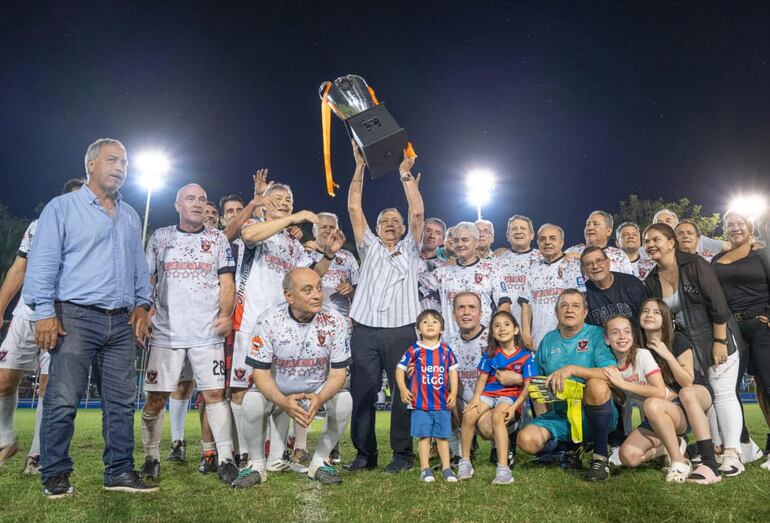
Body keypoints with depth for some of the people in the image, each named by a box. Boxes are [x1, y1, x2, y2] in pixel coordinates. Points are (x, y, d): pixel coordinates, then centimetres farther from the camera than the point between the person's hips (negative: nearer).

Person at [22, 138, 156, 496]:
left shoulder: (131, 217, 19)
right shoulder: (63, 207, 3)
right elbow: (43, 262, -4)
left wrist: (142, 304, 9)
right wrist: (44, 312, -11)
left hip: (122, 321, 5)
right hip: (76, 317, -5)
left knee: (121, 400, 5)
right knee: (63, 400, -3)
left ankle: (119, 472, 13)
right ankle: (55, 475, 11)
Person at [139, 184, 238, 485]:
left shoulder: (217, 239, 10)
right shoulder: (160, 237, 13)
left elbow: (227, 283, 5)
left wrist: (225, 315, -11)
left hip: (207, 333, -1)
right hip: (166, 332, 1)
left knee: (214, 394, -4)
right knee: (156, 397, 3)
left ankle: (225, 458, 2)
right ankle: (151, 458, 18)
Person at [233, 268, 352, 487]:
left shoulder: (336, 322, -17)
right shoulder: (269, 320, -19)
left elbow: (338, 372, -13)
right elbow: (261, 372, -16)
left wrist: (319, 399, -34)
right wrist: (283, 402, -35)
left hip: (318, 390, 1)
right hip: (276, 391, -1)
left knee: (344, 400, -26)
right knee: (252, 401, -29)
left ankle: (319, 462, -5)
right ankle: (256, 465, -5)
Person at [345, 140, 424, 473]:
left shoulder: (409, 249, 17)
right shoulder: (369, 247, 19)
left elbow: (417, 212, 3)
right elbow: (354, 208, 11)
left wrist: (405, 173, 3)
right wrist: (360, 167, 7)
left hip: (401, 330, -1)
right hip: (365, 329, 2)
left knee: (403, 392, 0)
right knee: (362, 392, 1)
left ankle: (403, 453, 11)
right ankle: (365, 454, 12)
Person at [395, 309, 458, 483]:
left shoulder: (446, 350, 3)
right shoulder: (414, 350, -3)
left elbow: (453, 372, 6)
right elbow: (400, 368, -1)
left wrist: (453, 393, -1)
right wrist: (403, 389, -12)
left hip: (443, 402, 2)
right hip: (421, 402, -2)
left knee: (442, 436, 11)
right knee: (424, 436, 4)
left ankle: (446, 469, 20)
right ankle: (425, 469, 13)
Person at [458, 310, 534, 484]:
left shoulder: (525, 356, 0)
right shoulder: (490, 353, 7)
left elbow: (527, 387, -3)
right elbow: (482, 378, 5)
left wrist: (514, 407, -16)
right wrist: (476, 397, -13)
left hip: (511, 395, -3)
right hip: (488, 393, 3)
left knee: (497, 416, -35)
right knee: (469, 414, -25)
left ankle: (503, 468, -33)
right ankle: (465, 461, -9)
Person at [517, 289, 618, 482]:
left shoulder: (597, 334, -4)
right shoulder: (548, 340, 10)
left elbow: (612, 374, -20)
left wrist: (572, 369, -27)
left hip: (593, 416, -4)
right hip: (559, 417, 4)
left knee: (597, 385, -36)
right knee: (527, 440, -23)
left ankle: (601, 457, -13)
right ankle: (572, 448, 11)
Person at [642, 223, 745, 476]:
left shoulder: (695, 264, -14)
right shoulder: (651, 281, 1)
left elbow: (718, 303, -17)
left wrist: (719, 341, -18)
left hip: (715, 337, -5)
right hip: (686, 344, 5)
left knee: (723, 394, -4)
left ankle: (732, 454, 2)